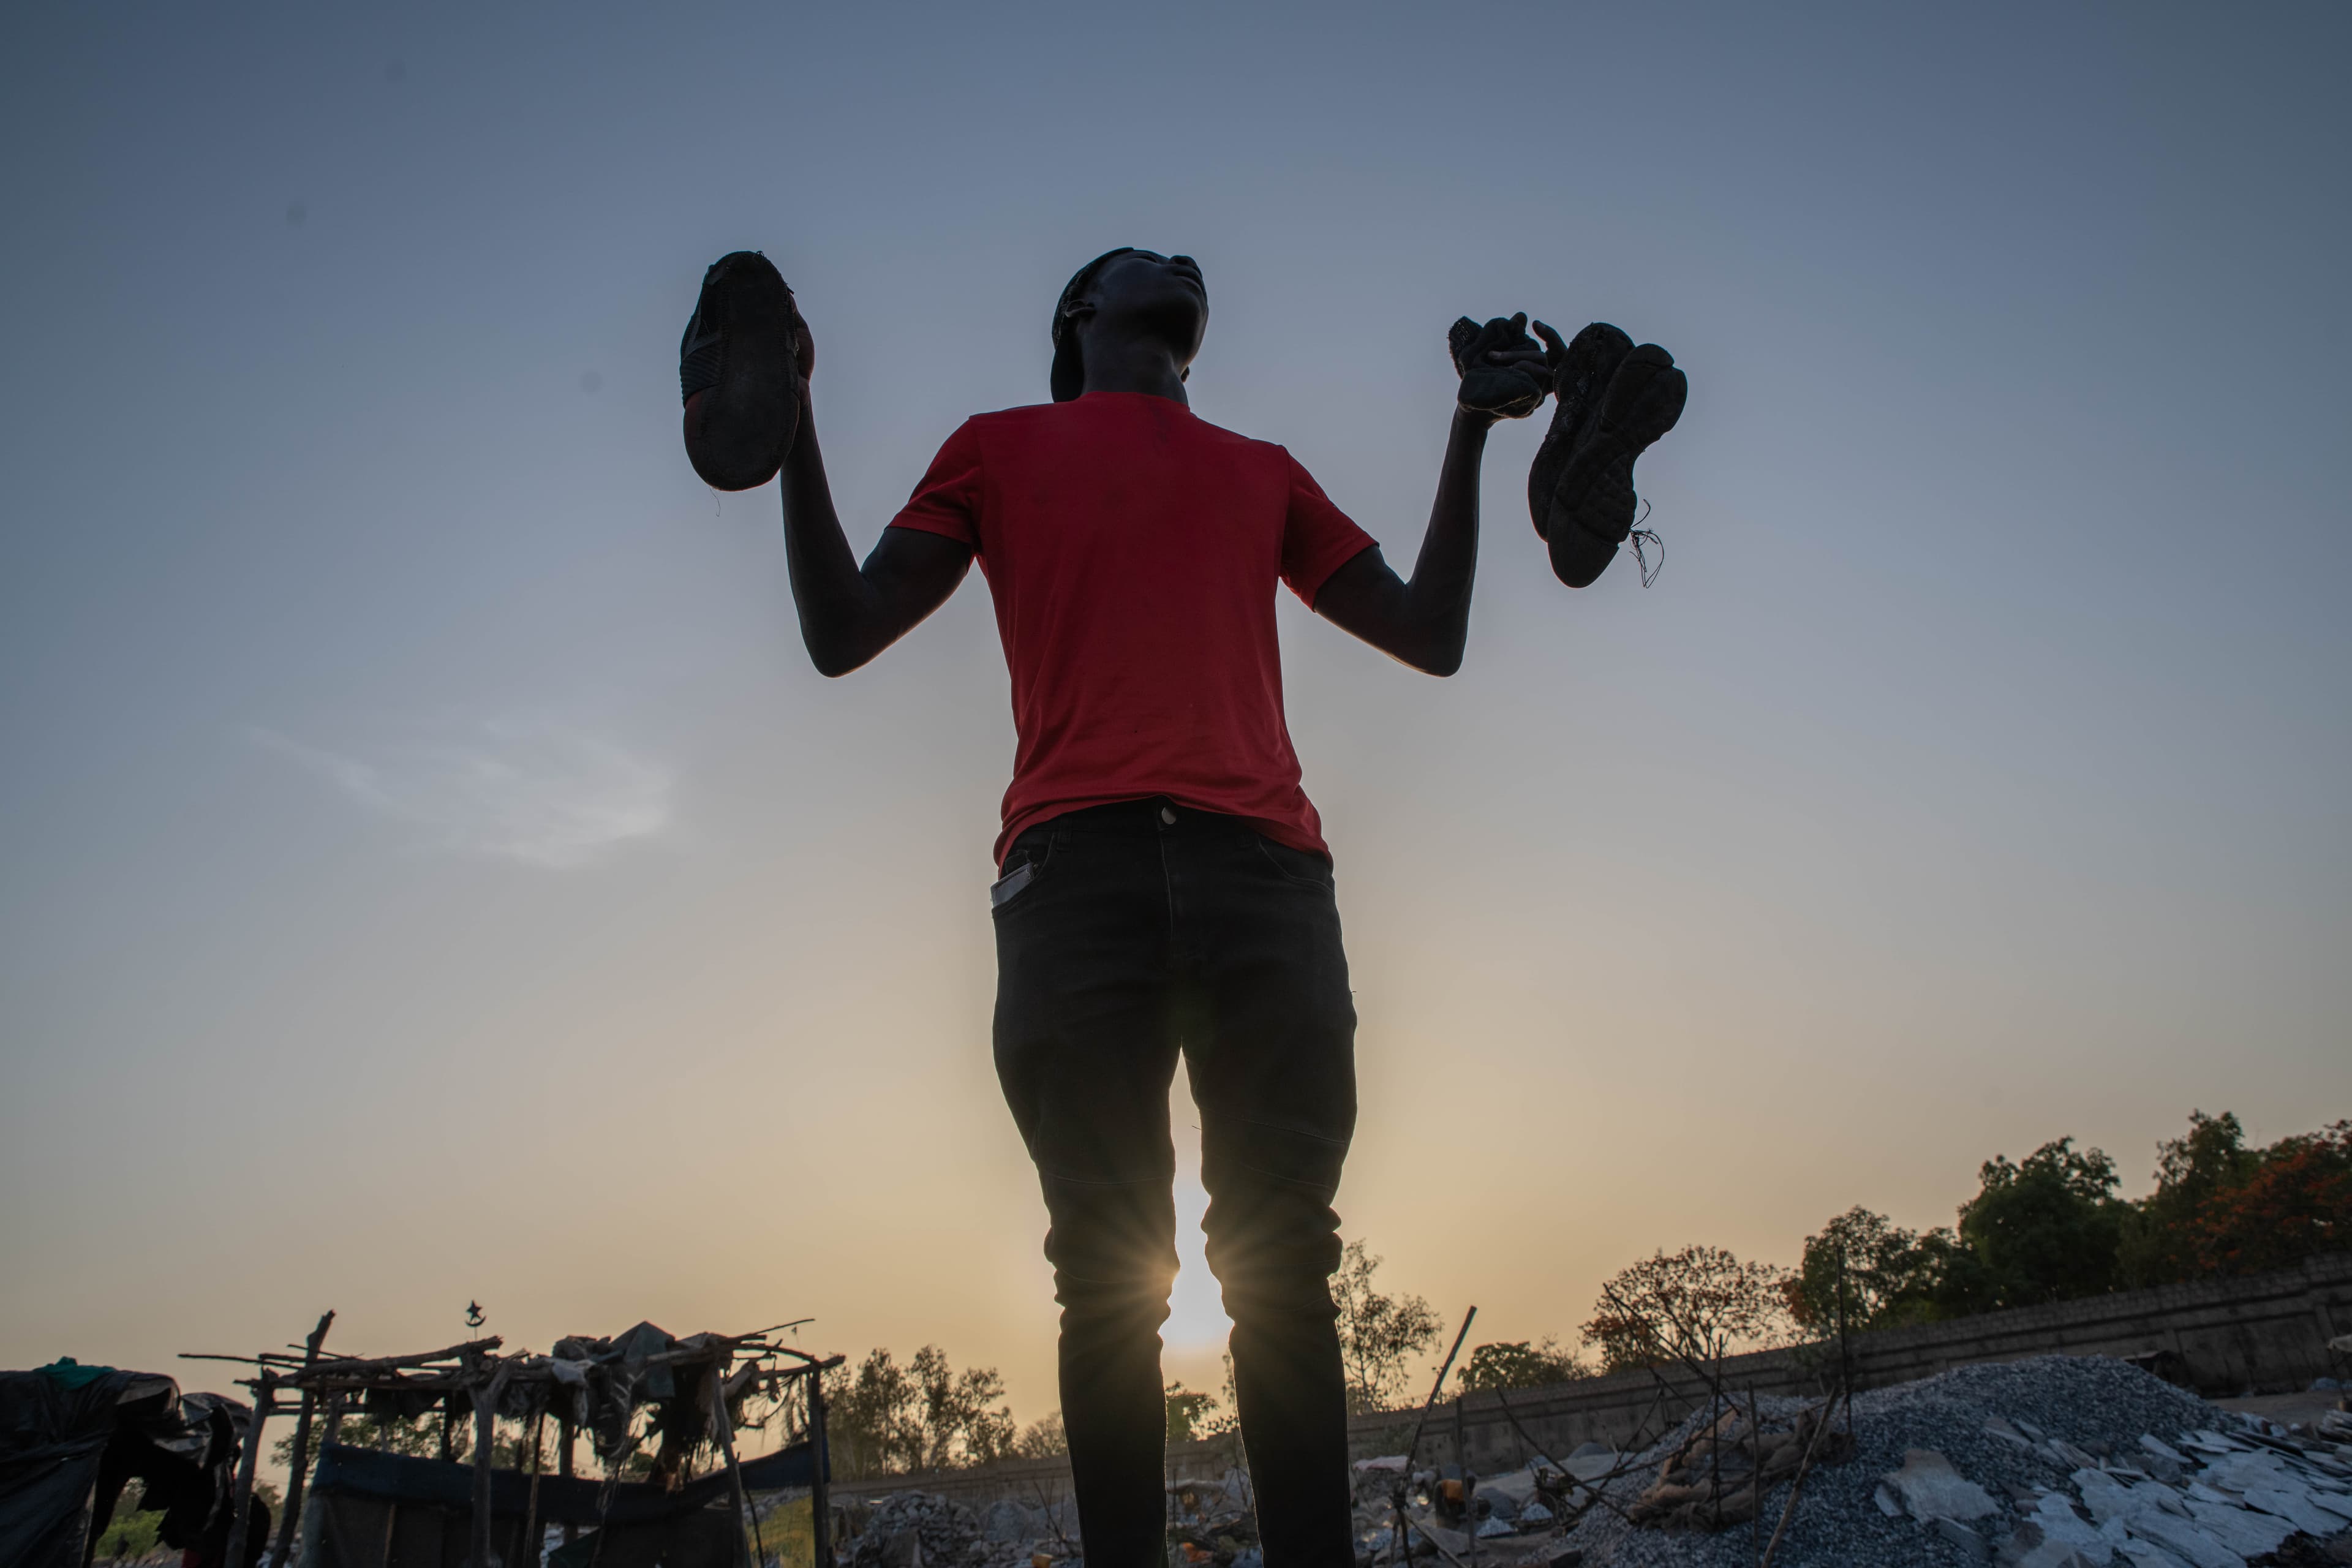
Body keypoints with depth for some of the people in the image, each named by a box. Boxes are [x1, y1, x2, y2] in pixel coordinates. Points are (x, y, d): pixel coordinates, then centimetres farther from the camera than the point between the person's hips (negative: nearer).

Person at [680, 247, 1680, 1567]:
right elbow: (842, 633, 17)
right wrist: (793, 432, 7)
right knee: (1108, 1272, -7)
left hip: (1266, 865, 2)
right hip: (1078, 863, -2)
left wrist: (1472, 429, 24)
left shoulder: (1262, 470, 32)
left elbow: (1431, 637, 28)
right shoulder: (1002, 448, 25)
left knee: (1286, 1262, -5)